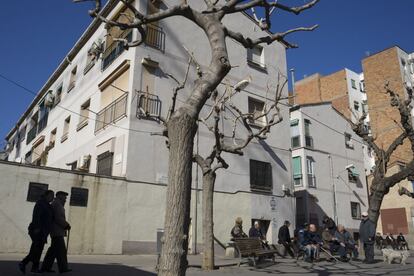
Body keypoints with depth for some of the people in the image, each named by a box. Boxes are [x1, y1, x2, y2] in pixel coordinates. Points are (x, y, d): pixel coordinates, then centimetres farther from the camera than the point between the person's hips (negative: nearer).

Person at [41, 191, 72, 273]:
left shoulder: (55, 204, 21)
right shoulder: (57, 204, -11)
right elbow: (58, 218, -21)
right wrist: (67, 225, -12)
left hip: (56, 232, 10)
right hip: (57, 232, -10)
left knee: (54, 250, 10)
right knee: (61, 250, -7)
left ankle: (45, 267, 12)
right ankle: (63, 268, -5)